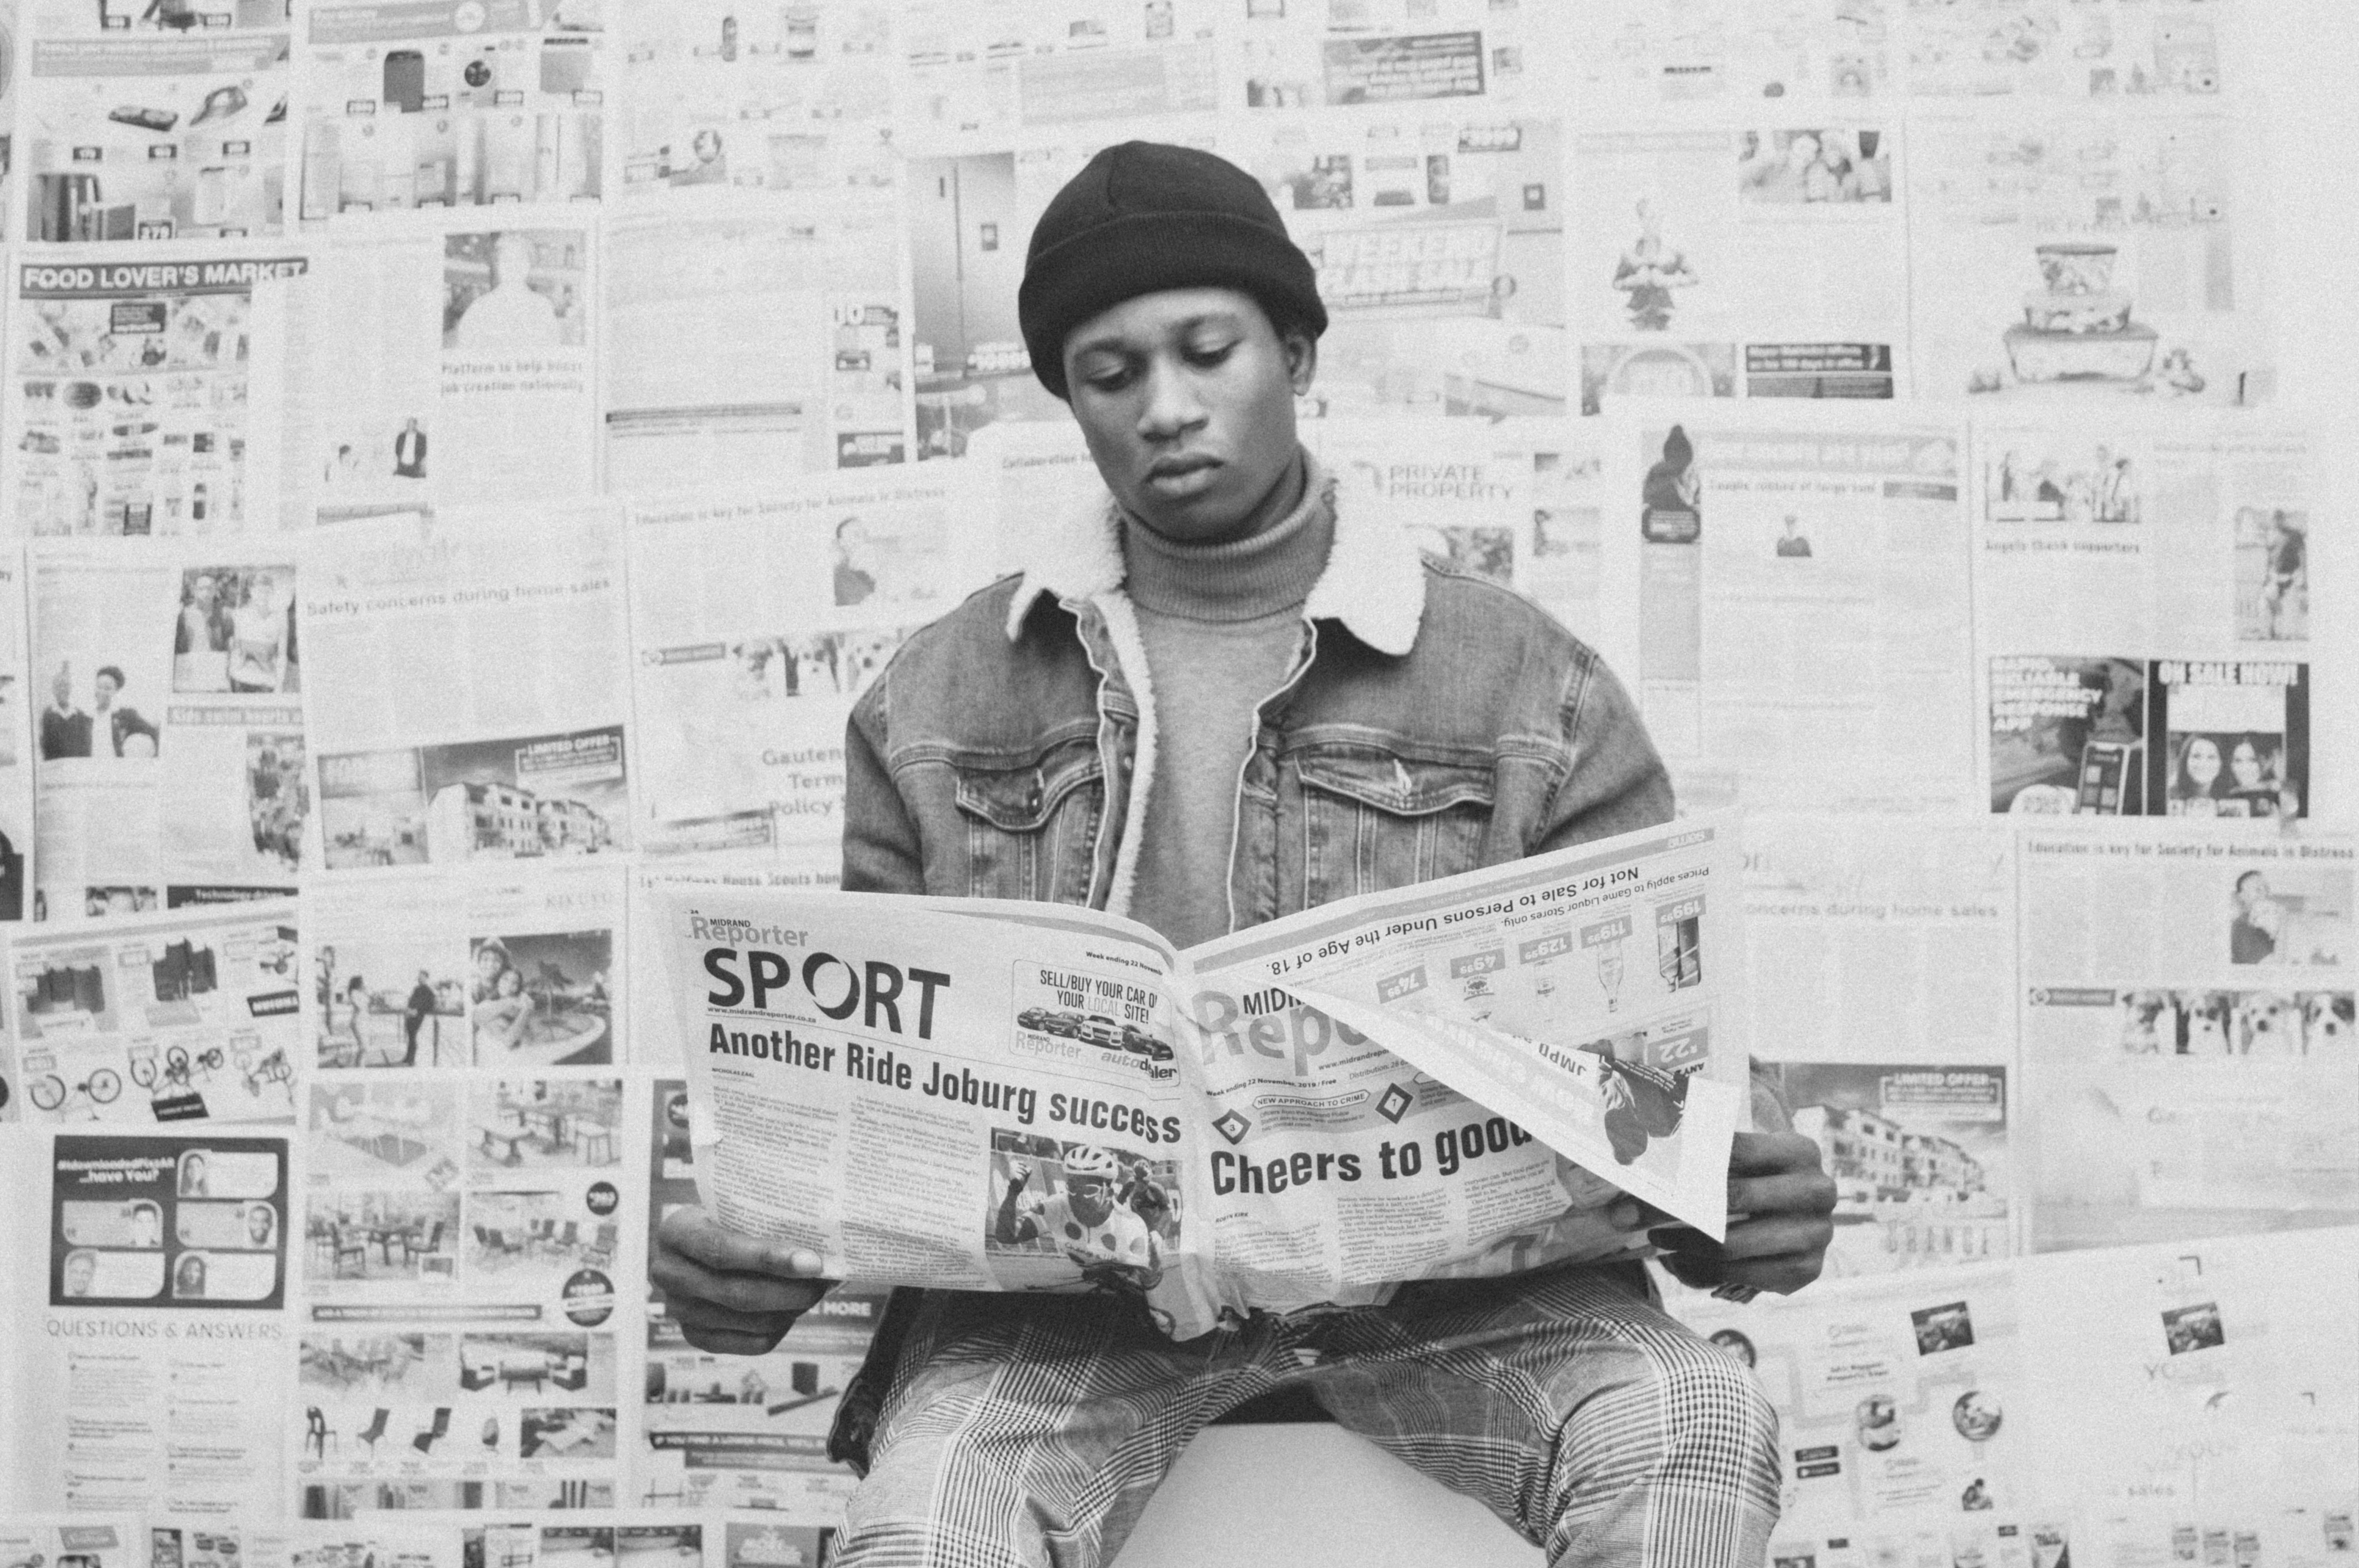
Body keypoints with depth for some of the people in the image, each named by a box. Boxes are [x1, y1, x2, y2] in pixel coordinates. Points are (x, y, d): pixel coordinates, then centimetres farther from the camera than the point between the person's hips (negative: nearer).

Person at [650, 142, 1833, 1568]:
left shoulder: (1530, 688, 6)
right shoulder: (938, 704, 11)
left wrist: (1728, 1208, -15)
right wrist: (764, 1248, -8)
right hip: (1071, 1280, 0)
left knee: (1699, 1427, -28)